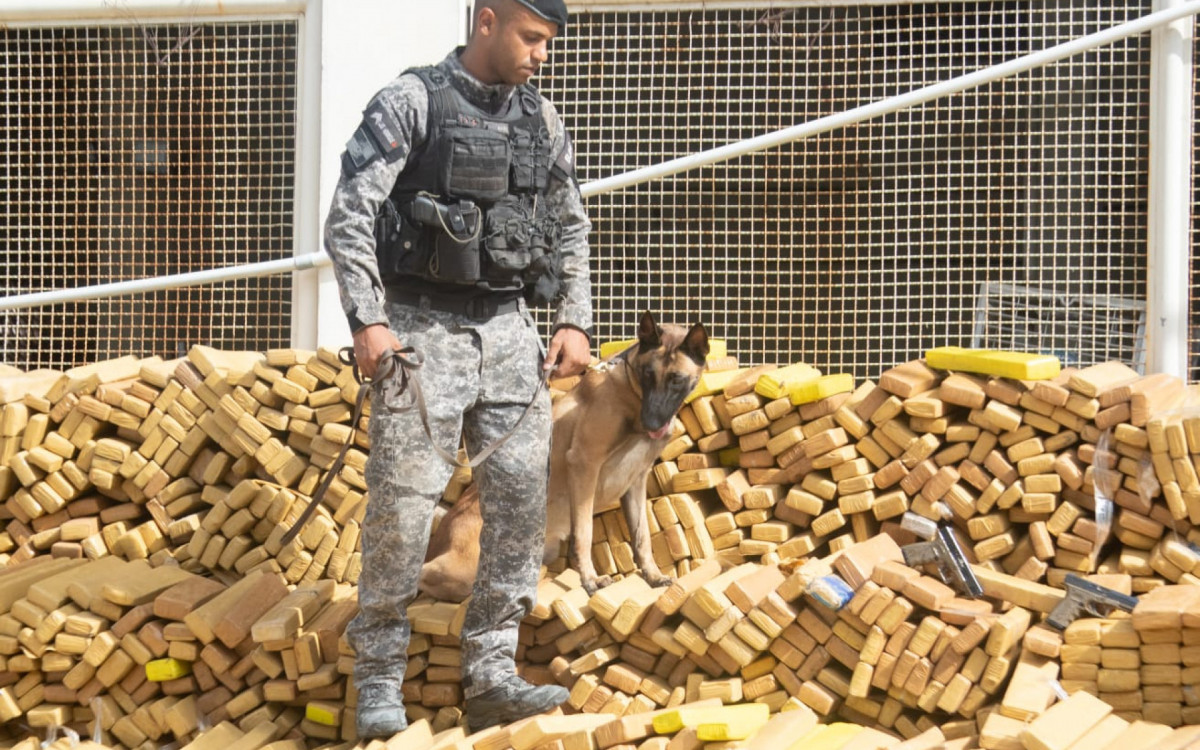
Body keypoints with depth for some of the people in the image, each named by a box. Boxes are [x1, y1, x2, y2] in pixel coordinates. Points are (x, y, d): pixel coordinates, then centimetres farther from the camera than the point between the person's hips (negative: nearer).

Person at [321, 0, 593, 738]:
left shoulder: (542, 118, 9)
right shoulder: (410, 103, -8)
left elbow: (571, 228, 19)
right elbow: (349, 219, -11)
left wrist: (576, 322, 7)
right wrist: (369, 323, -20)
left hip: (508, 327, 5)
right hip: (422, 326, -5)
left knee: (522, 493, -3)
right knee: (403, 502, -6)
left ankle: (492, 675, 3)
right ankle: (380, 681, 4)